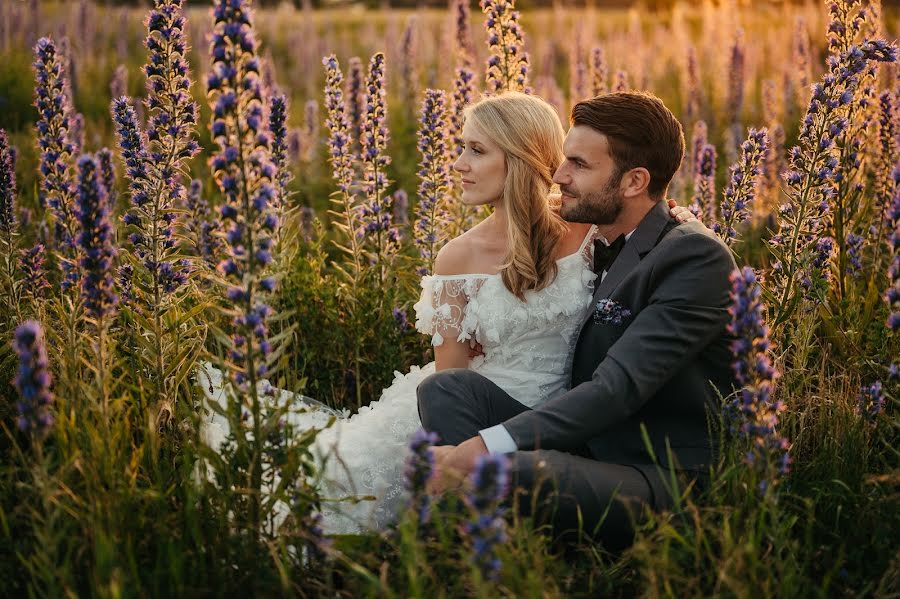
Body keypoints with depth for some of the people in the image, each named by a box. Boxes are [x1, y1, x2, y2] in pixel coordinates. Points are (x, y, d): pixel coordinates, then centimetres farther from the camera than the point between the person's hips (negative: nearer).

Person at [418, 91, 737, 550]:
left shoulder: (695, 256, -13)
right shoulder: (601, 250, 15)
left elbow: (618, 389, -22)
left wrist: (478, 448, -27)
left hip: (658, 478, -9)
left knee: (500, 472, -36)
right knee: (445, 387, -10)